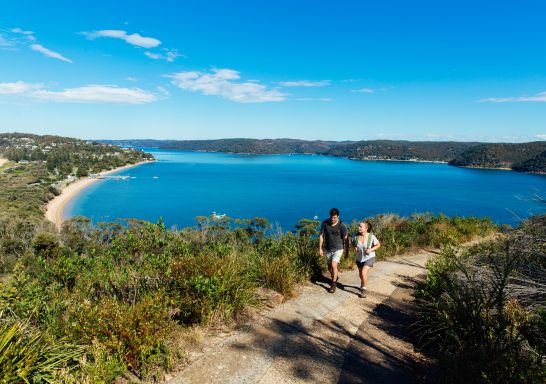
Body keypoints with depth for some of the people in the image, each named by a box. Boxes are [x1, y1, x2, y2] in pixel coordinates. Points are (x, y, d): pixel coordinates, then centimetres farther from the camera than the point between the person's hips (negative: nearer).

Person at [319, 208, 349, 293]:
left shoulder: (342, 226, -17)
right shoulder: (325, 223, -11)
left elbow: (346, 238, -7)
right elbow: (321, 235, -2)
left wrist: (347, 251, -2)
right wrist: (320, 248, -4)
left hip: (338, 249, -3)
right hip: (328, 249, 4)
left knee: (334, 266, -17)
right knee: (330, 267, 15)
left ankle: (333, 284, 1)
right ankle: (335, 278, 45)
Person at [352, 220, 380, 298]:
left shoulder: (371, 237, -23)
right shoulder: (356, 236, -16)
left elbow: (378, 244, -8)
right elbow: (353, 243, 4)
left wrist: (371, 250, -23)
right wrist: (355, 248, -17)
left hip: (369, 258, -4)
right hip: (359, 258, 4)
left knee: (364, 273, -20)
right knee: (361, 275, 20)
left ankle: (364, 289, 3)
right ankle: (363, 285, 52)